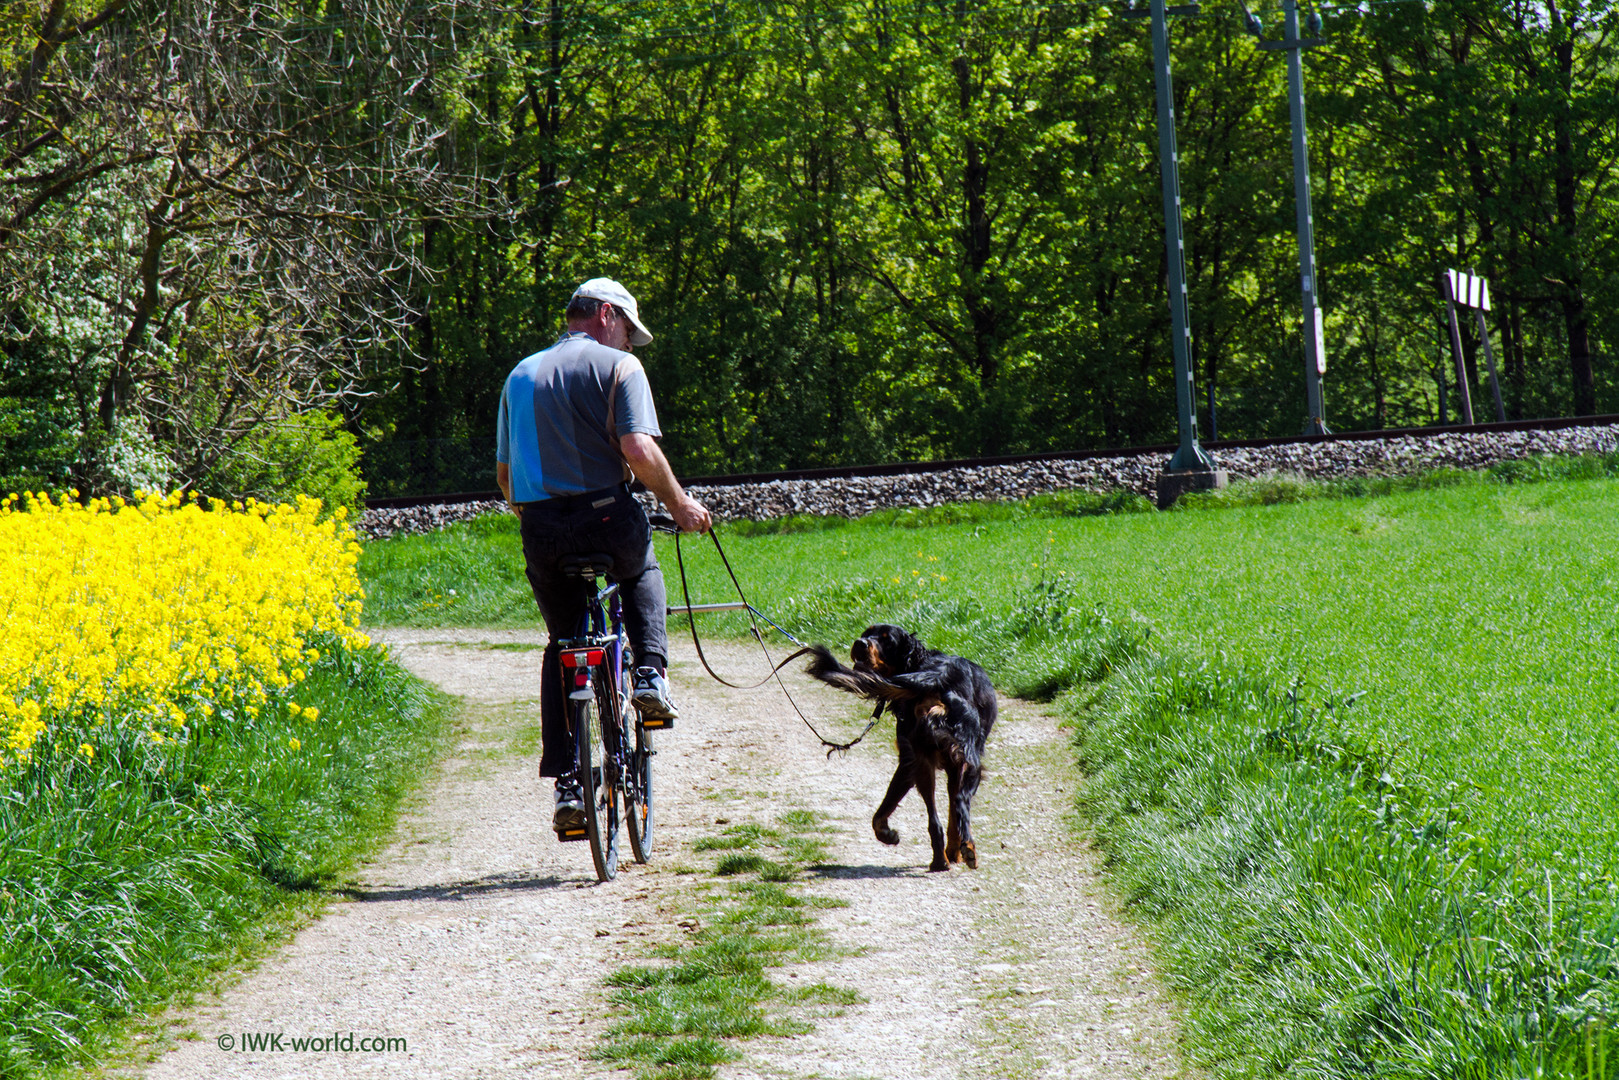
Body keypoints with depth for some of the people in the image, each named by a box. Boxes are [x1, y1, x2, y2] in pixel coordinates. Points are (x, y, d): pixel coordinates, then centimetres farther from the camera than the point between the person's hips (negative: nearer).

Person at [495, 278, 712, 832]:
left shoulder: (521, 374, 17)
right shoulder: (618, 366, 0)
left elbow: (504, 472, 18)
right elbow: (639, 452, -14)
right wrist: (679, 503, -1)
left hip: (541, 530, 3)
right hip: (607, 516, -3)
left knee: (562, 647, 17)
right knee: (642, 571, 33)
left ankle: (567, 784, 6)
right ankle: (651, 672, 10)